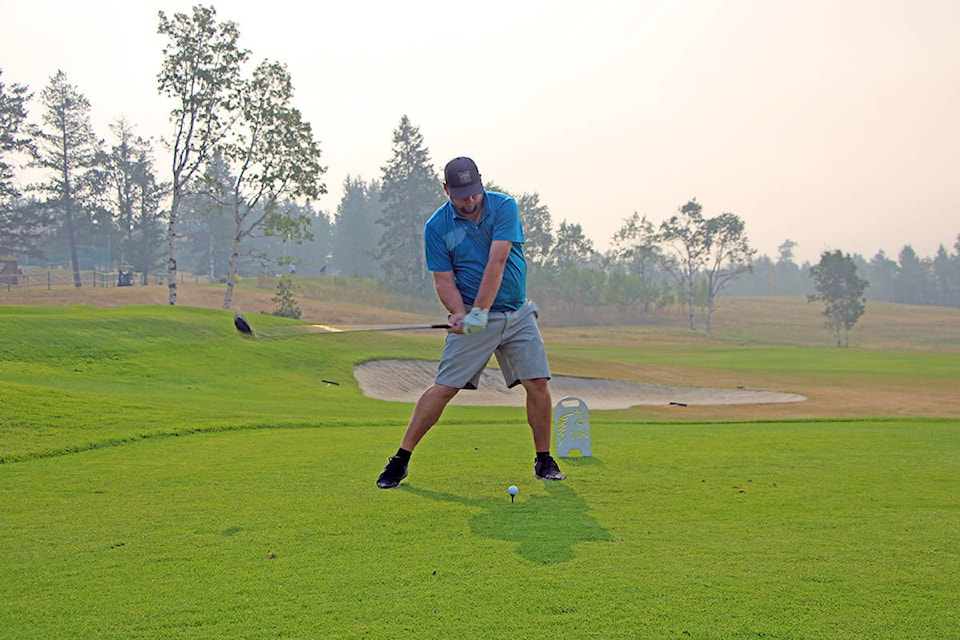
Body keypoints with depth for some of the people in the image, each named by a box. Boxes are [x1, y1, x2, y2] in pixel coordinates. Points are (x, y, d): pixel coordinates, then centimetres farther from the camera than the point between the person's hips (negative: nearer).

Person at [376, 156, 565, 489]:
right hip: (472, 316, -1)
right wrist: (460, 314, -25)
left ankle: (544, 460, 11)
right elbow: (443, 280, -6)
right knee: (444, 387, -8)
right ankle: (401, 459, 1)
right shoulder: (437, 227, -6)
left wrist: (479, 311, -24)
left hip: (518, 314, 1)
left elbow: (496, 262, -17)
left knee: (538, 383, -6)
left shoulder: (503, 207, -8)